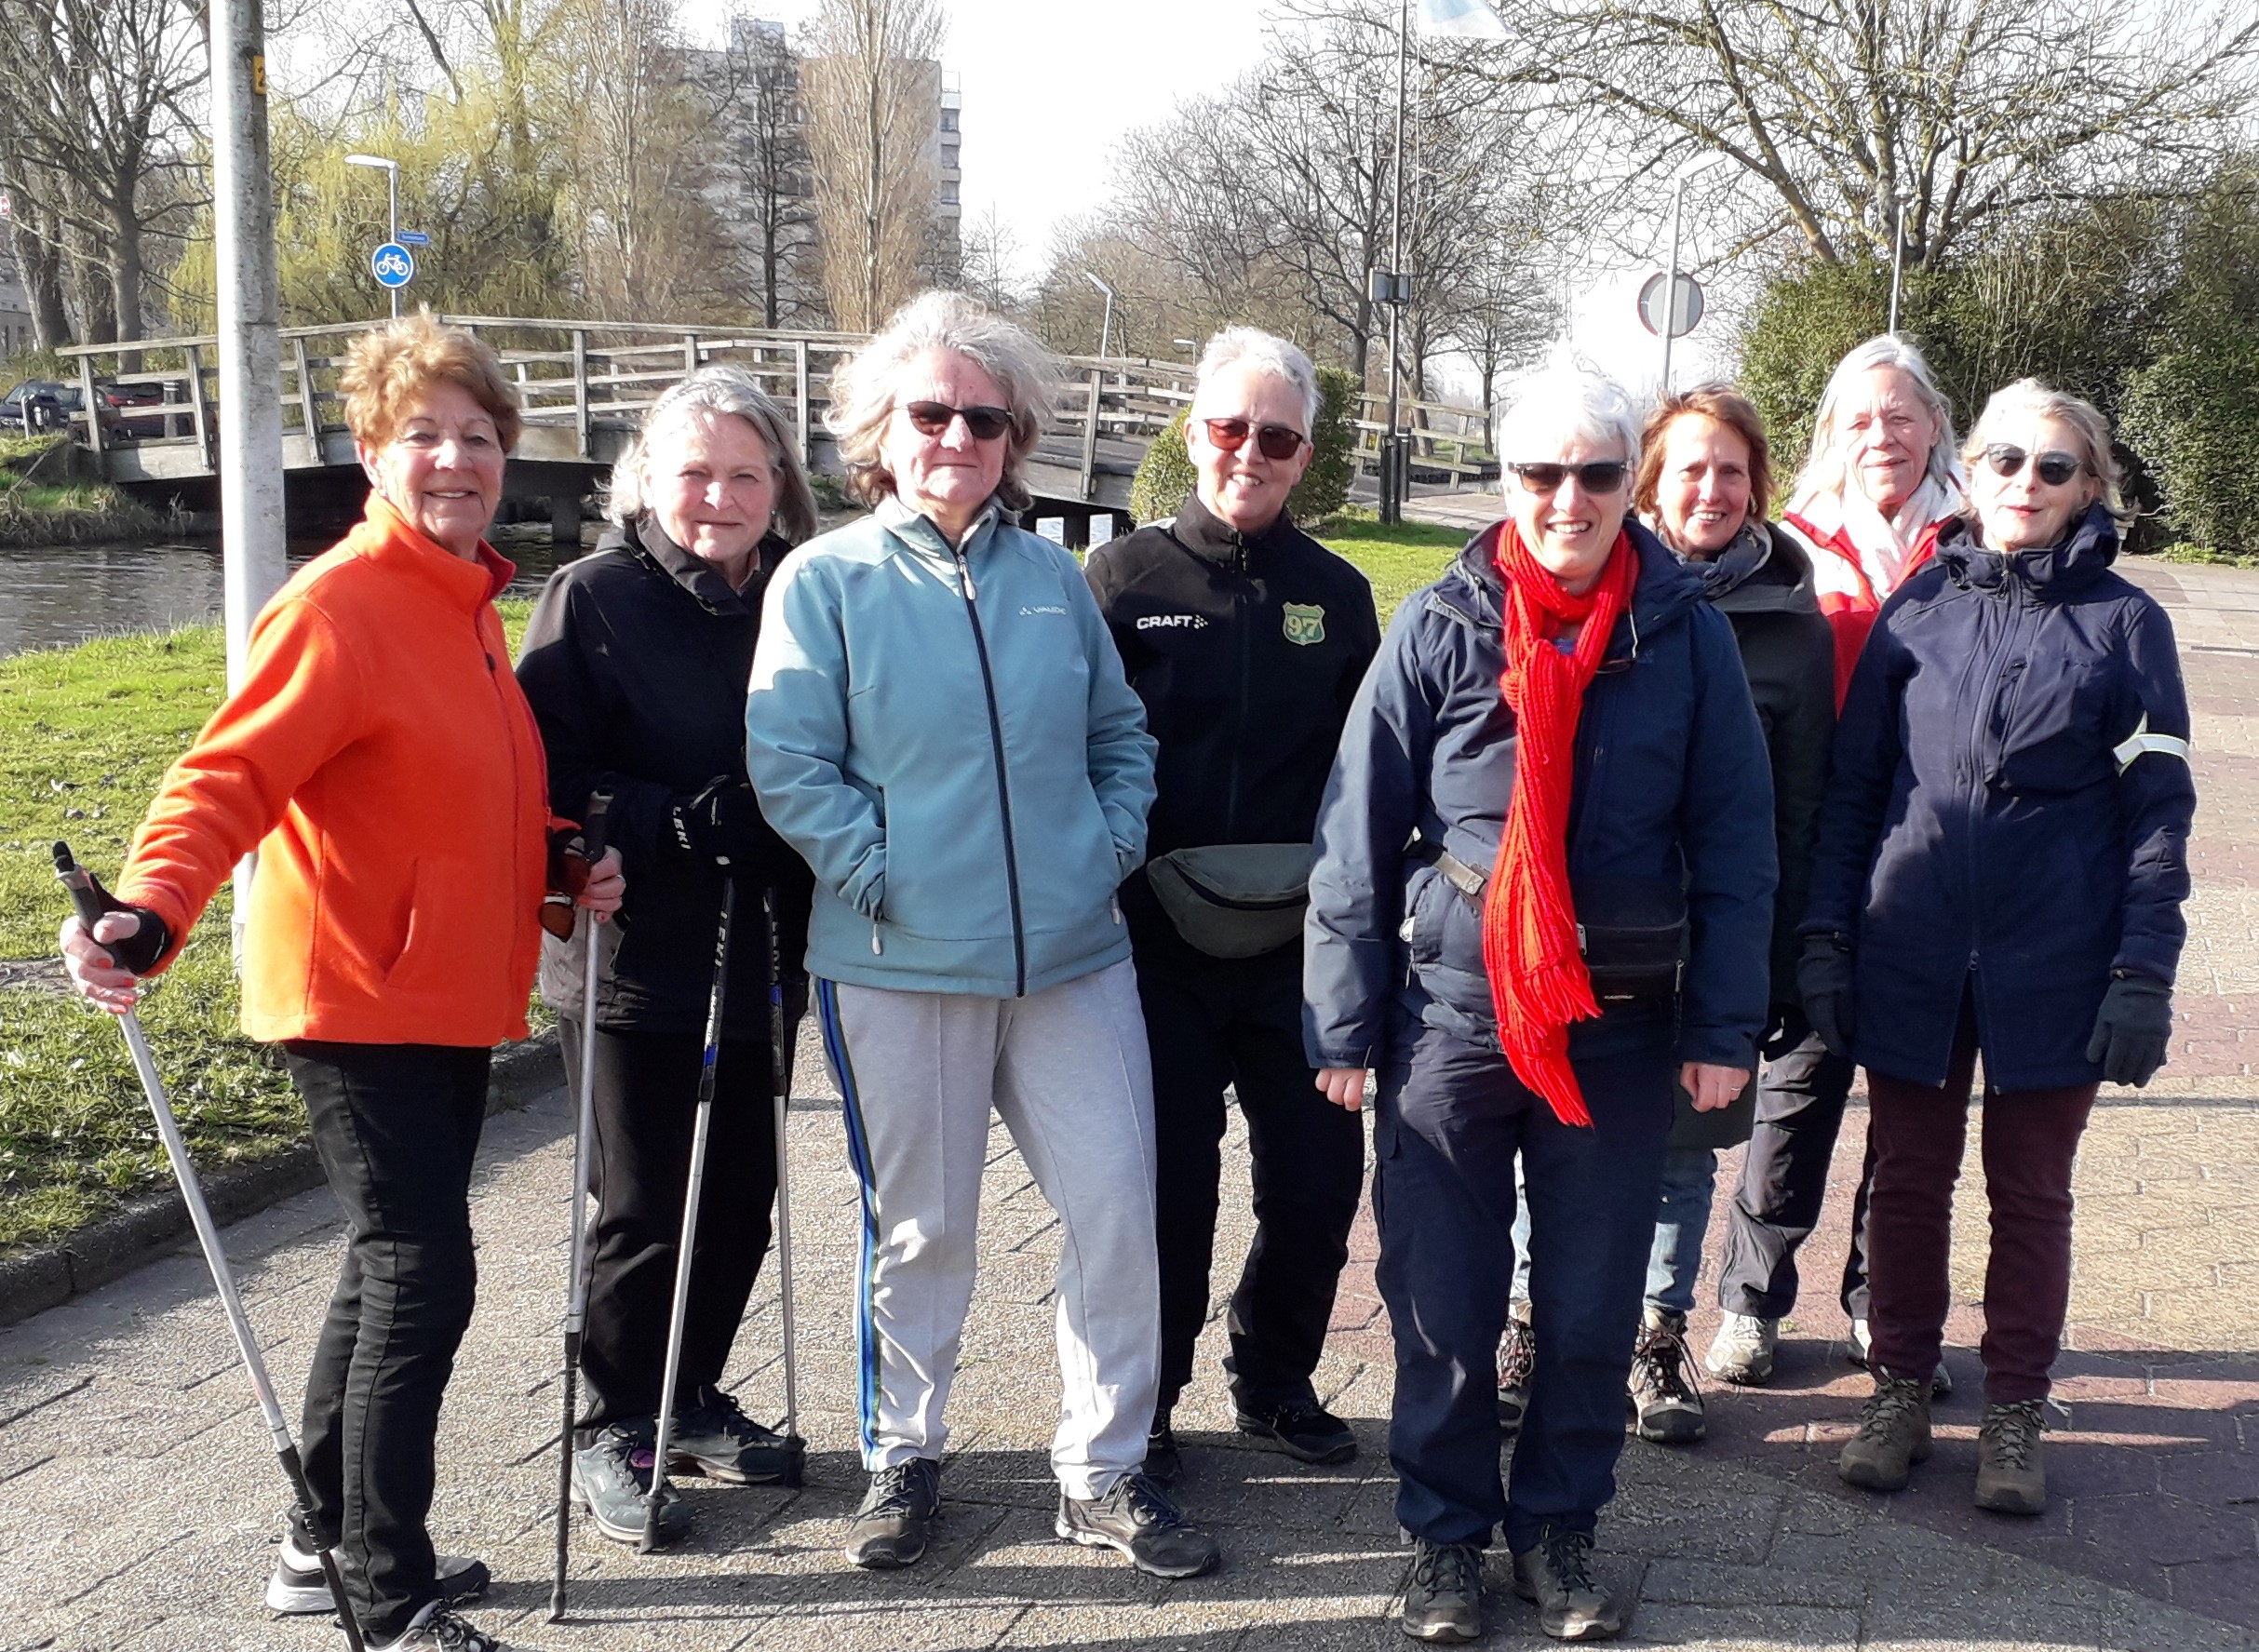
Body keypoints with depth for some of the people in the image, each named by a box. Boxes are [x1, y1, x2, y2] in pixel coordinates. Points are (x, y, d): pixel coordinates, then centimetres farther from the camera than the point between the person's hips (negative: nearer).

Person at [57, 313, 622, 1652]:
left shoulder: (467, 605, 12)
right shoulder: (337, 606, -15)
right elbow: (233, 776, -25)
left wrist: (568, 861, 6)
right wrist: (150, 912, -41)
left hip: (456, 1000, 9)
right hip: (359, 1004, -9)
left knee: (394, 1273, 17)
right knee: (423, 1281, -9)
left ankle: (333, 1542, 33)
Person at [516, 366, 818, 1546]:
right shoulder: (594, 600, -9)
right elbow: (550, 782, -15)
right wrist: (677, 822, -27)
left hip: (756, 956, 5)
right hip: (631, 961, -5)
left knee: (740, 1193, 13)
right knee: (643, 1206, 4)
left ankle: (690, 1400, 33)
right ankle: (611, 1436, 22)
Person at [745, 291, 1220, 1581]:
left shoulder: (1054, 578, 10)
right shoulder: (827, 581, -1)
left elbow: (1120, 732, 18)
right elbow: (789, 762, -7)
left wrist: (1114, 844, 3)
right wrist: (881, 876, -13)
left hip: (1074, 957, 3)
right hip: (901, 968, -3)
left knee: (1120, 1210, 2)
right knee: (922, 1226, 9)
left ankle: (1105, 1471, 18)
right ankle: (903, 1457, 29)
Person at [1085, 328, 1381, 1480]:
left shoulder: (1336, 594, 9)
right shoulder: (1127, 578, 0)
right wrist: (1114, 881, -9)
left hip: (1298, 945, 3)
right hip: (1157, 944, -3)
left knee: (1320, 1174, 6)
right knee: (1169, 1182, 4)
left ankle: (1275, 1381, 30)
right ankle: (1144, 1404, 24)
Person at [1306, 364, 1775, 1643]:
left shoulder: (1688, 633, -1)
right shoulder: (1439, 629, -3)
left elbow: (1736, 842, 2)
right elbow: (1358, 833, -2)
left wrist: (1725, 1025, -2)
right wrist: (1345, 1020, -4)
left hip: (1622, 1030, 1)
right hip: (1454, 1018, 0)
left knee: (1594, 1306, 10)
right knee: (1442, 1304, 8)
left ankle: (1559, 1528, 29)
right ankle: (1447, 1533, 26)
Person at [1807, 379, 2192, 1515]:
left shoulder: (2123, 623, 0)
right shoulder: (1919, 606, 4)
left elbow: (2157, 812, -1)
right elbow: (1853, 782, 6)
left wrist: (2143, 973, -8)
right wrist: (1825, 932, 0)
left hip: (2054, 965, -1)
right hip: (1911, 952, 2)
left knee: (2030, 1192, 10)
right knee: (1908, 1180, 10)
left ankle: (2014, 1413, 25)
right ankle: (1899, 1391, 26)